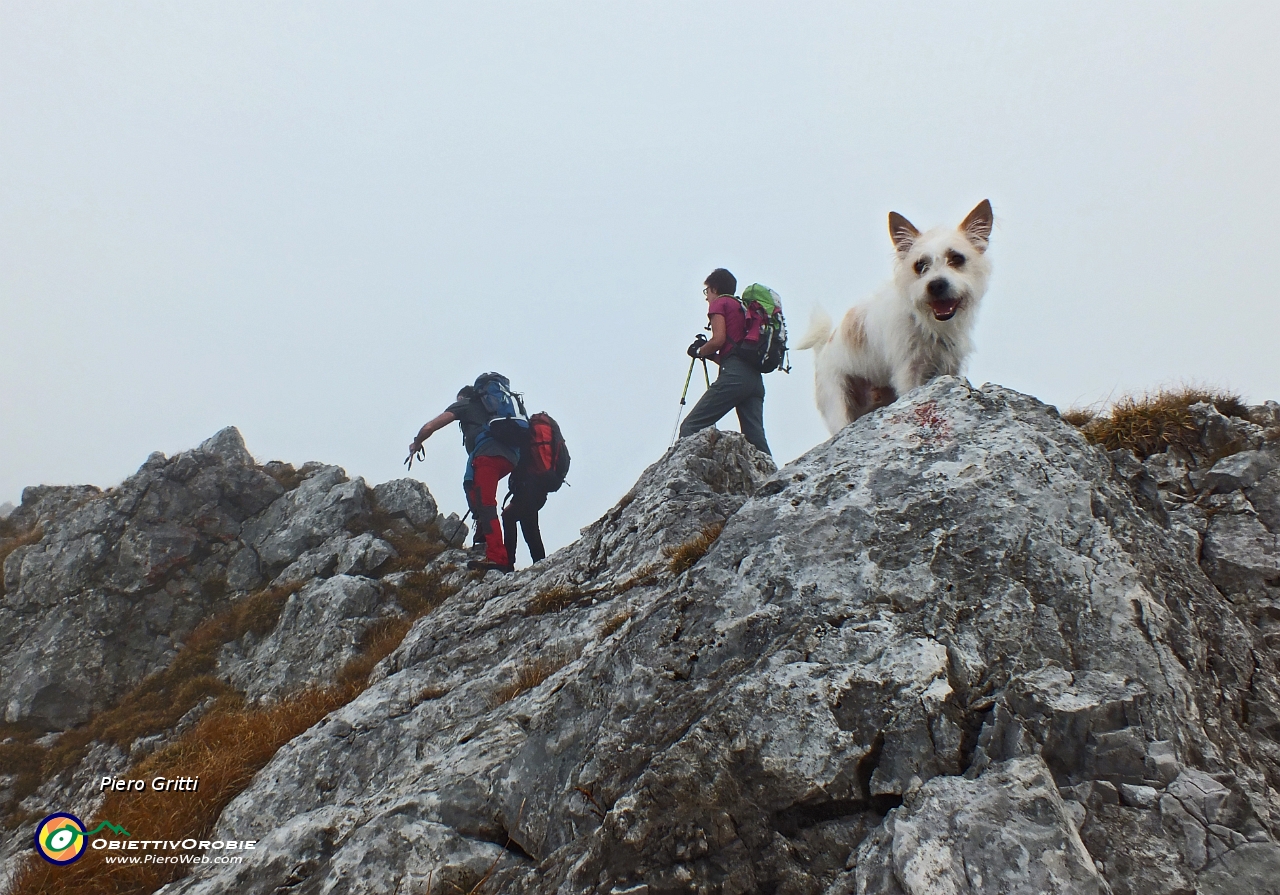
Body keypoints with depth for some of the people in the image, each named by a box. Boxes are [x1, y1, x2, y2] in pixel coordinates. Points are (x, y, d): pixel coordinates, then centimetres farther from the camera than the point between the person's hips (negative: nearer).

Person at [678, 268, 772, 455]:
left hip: (735, 376, -8)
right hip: (755, 378, 8)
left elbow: (718, 339, -6)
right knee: (756, 438, -1)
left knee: (690, 428, -11)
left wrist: (698, 351, 11)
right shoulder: (744, 309, 33)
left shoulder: (720, 303, 10)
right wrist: (709, 354, 30)